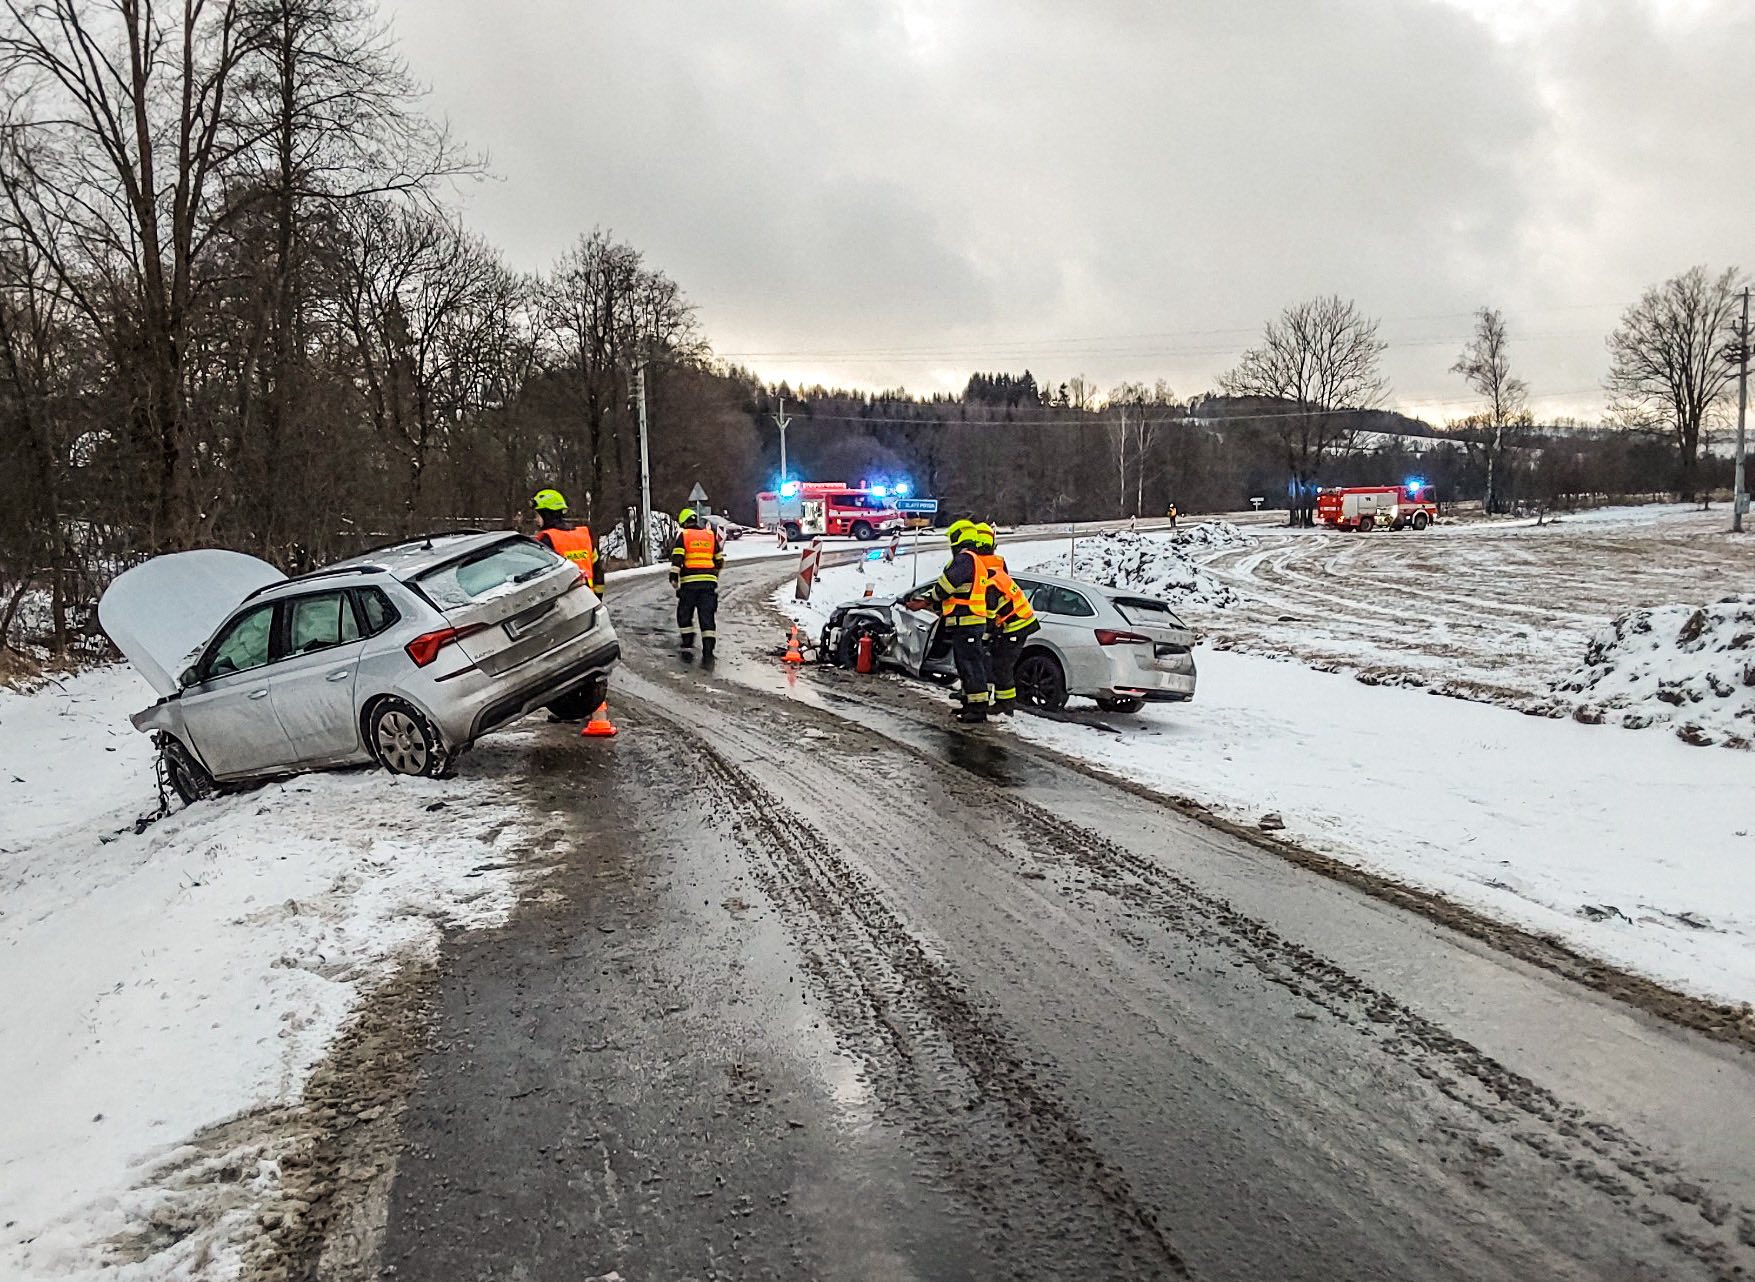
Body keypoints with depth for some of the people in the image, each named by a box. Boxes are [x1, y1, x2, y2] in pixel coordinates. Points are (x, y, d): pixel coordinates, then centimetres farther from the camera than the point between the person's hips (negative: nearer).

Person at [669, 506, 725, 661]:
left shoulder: (683, 535, 3)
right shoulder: (711, 535, 13)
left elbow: (677, 558, -8)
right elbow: (719, 560, 18)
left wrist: (674, 577, -7)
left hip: (689, 581, -2)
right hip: (709, 581, 2)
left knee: (684, 614, 15)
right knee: (707, 616, 1)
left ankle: (687, 644, 12)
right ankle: (708, 652, -6)